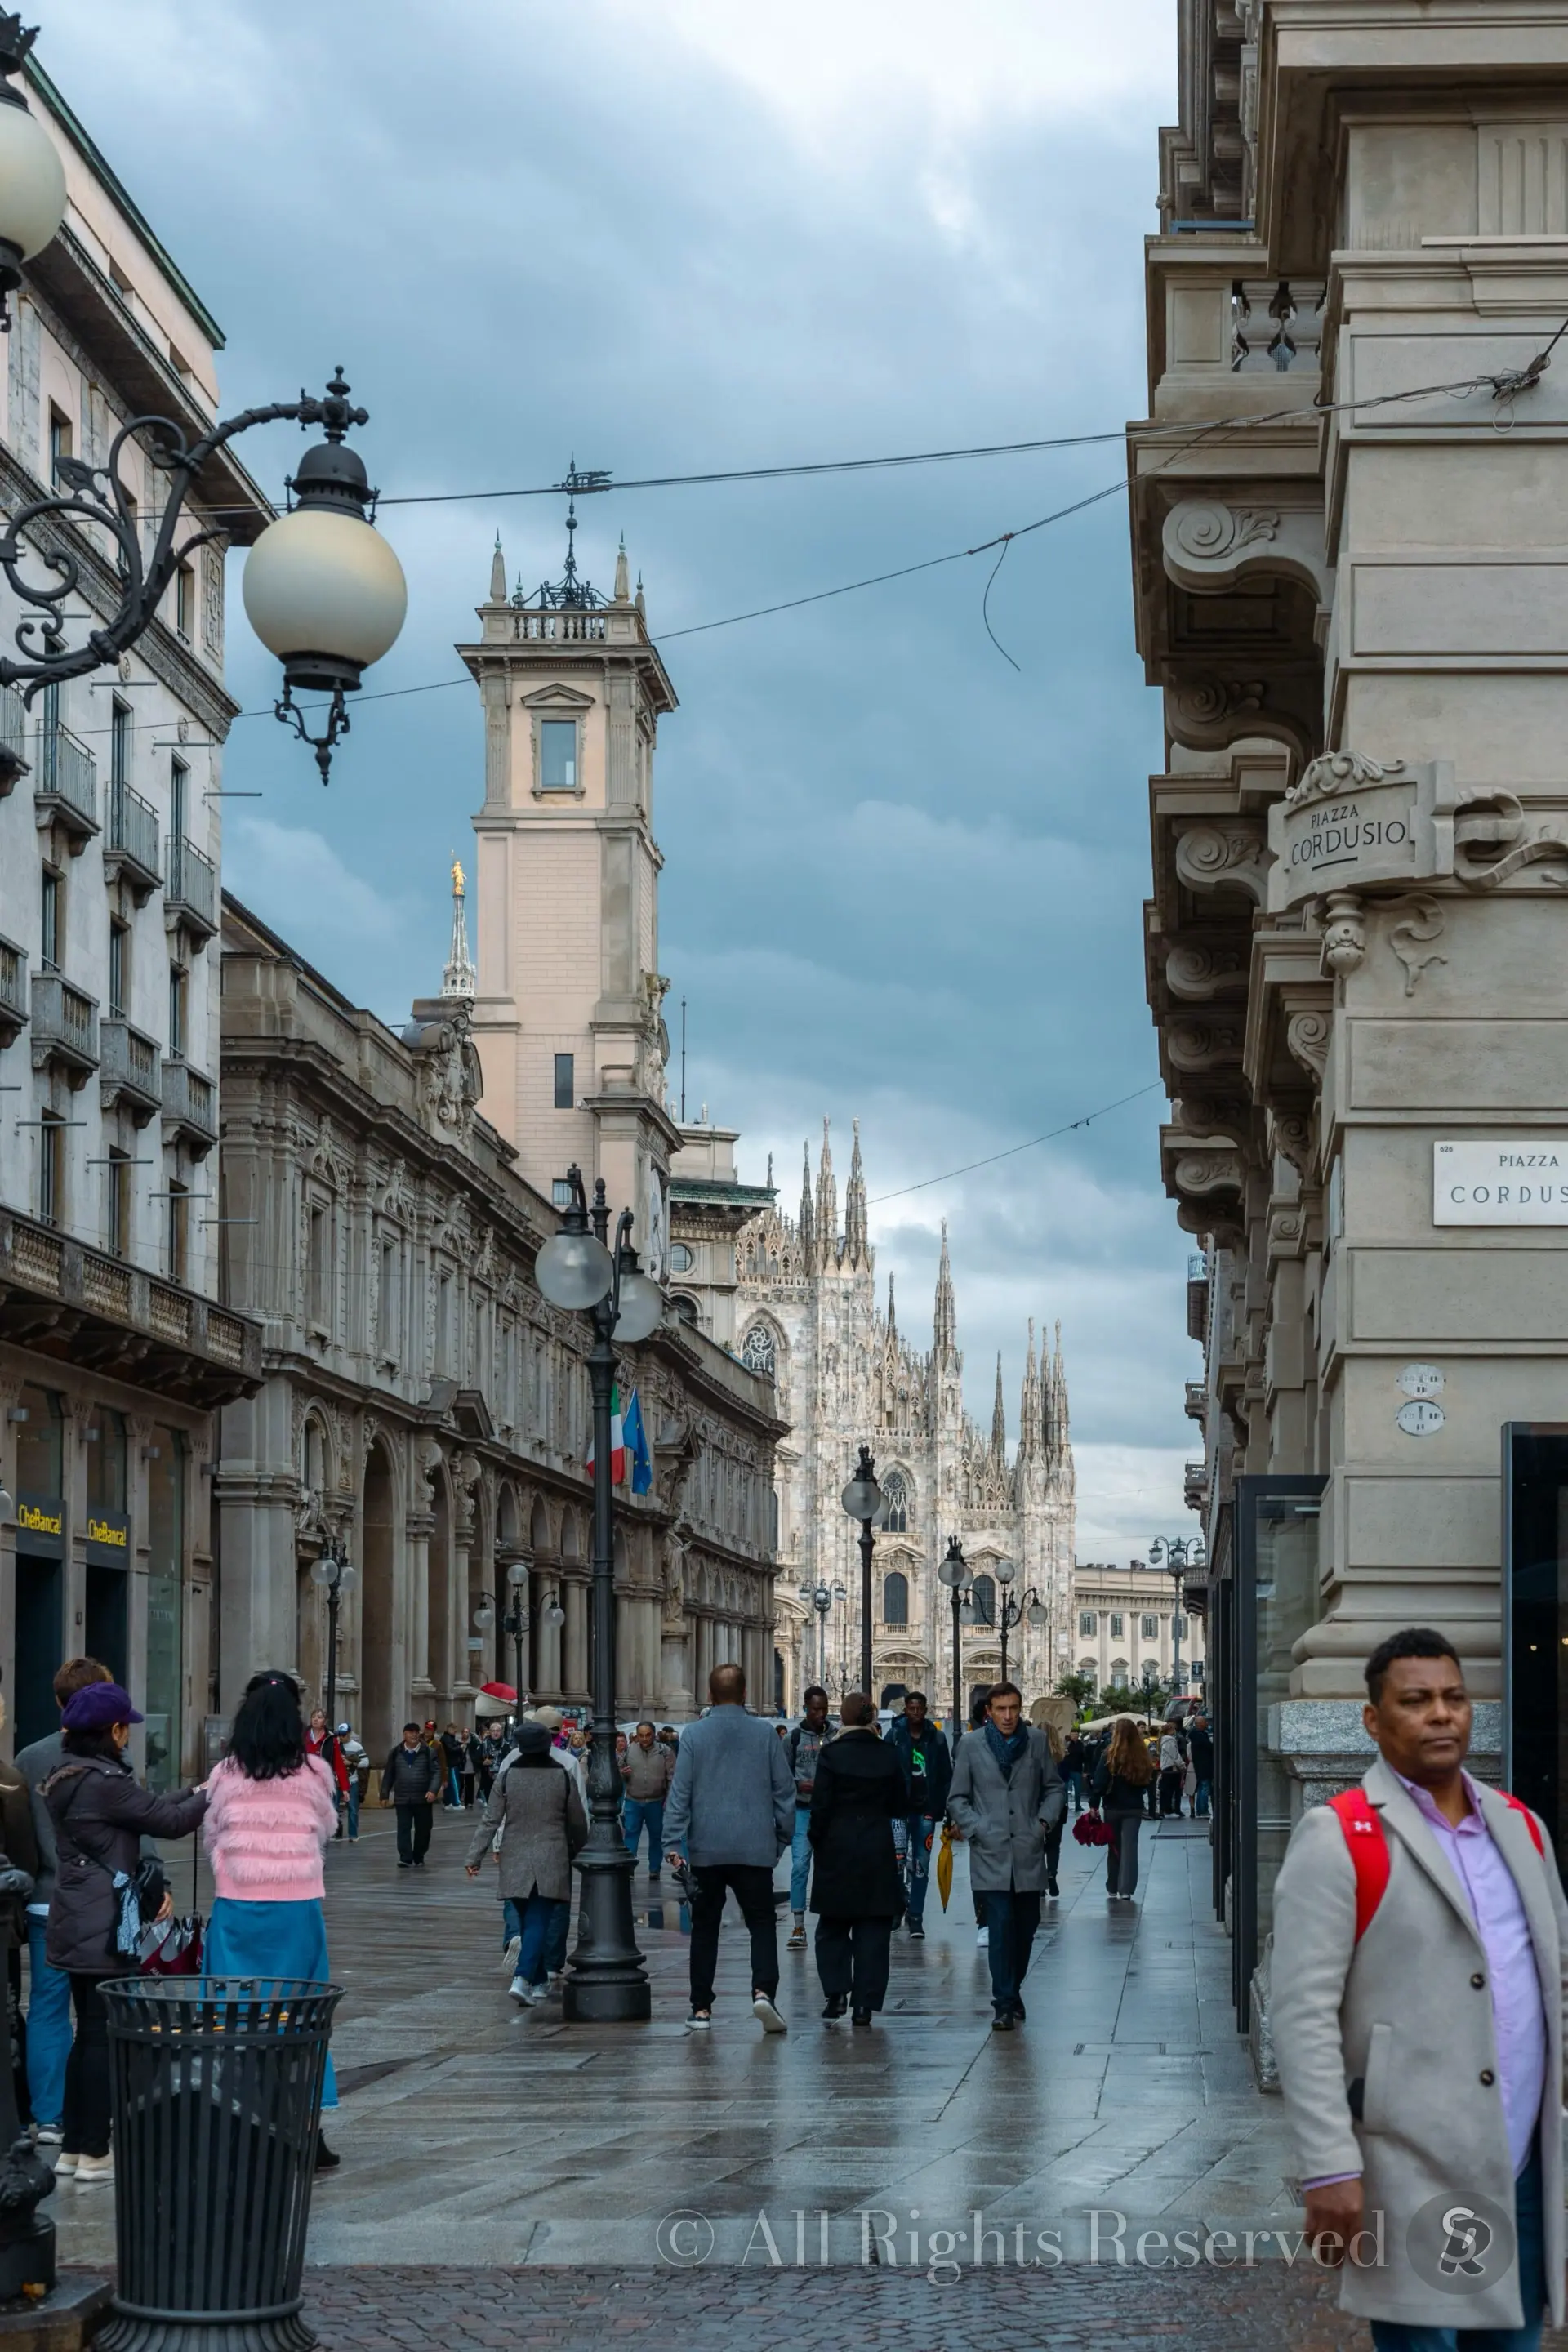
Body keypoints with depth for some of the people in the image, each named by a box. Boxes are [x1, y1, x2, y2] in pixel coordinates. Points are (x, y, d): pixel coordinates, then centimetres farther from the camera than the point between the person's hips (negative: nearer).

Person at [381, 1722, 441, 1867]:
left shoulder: (429, 1752, 1)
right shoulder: (396, 1753, 7)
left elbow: (436, 1773, -5)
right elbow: (388, 1775, 11)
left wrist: (433, 1790, -20)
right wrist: (385, 1794, 7)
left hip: (423, 1799, -1)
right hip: (402, 1799, 1)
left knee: (423, 1830, 6)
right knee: (403, 1829, -8)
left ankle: (419, 1859, 20)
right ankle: (406, 1859, -11)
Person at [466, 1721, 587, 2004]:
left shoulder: (506, 1777, -3)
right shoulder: (563, 1778, -2)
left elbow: (490, 1821, -3)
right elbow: (578, 1824, 7)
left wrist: (474, 1857, 3)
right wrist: (576, 1851, 25)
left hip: (515, 1861, 1)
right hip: (552, 1863, -1)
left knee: (526, 1918, 14)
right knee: (538, 1922, -5)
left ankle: (539, 1981, 22)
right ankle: (523, 1977, -22)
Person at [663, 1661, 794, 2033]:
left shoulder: (694, 1734, -2)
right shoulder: (765, 1732, 1)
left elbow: (680, 1792, -4)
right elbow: (785, 1790, 5)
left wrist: (673, 1843, -3)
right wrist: (782, 1838, 15)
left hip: (706, 1849, 0)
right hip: (755, 1849, 0)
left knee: (705, 1928, 10)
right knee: (762, 1924, 4)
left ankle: (701, 2009, 10)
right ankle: (763, 1990, -18)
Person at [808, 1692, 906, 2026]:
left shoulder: (831, 1754, -9)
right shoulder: (888, 1756, 0)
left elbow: (821, 1806, -10)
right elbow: (901, 1807, 7)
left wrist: (817, 1843, 2)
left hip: (837, 1850, -2)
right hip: (878, 1851, 2)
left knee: (833, 1927, 11)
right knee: (873, 1930, 6)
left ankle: (837, 1993, -2)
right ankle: (865, 2004, 3)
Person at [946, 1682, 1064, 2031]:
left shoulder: (1037, 1741, 6)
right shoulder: (972, 1745, 1)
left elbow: (1054, 1788, 15)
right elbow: (957, 1798, 7)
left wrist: (1045, 1821, 1)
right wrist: (975, 1830, -5)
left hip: (1029, 1851, 3)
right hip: (991, 1852, -3)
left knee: (1026, 1926, 9)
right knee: (1001, 1926, -10)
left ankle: (1013, 1990, 29)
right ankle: (1004, 2004, -8)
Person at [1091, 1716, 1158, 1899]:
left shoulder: (1110, 1756, -13)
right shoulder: (1143, 1756, -3)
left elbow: (1100, 1783, -14)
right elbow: (1149, 1782, 6)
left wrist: (1094, 1804, -9)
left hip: (1113, 1807, -2)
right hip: (1135, 1808, 2)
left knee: (1114, 1848, 12)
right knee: (1130, 1848, 2)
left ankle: (1113, 1889, 20)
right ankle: (1126, 1889, -6)